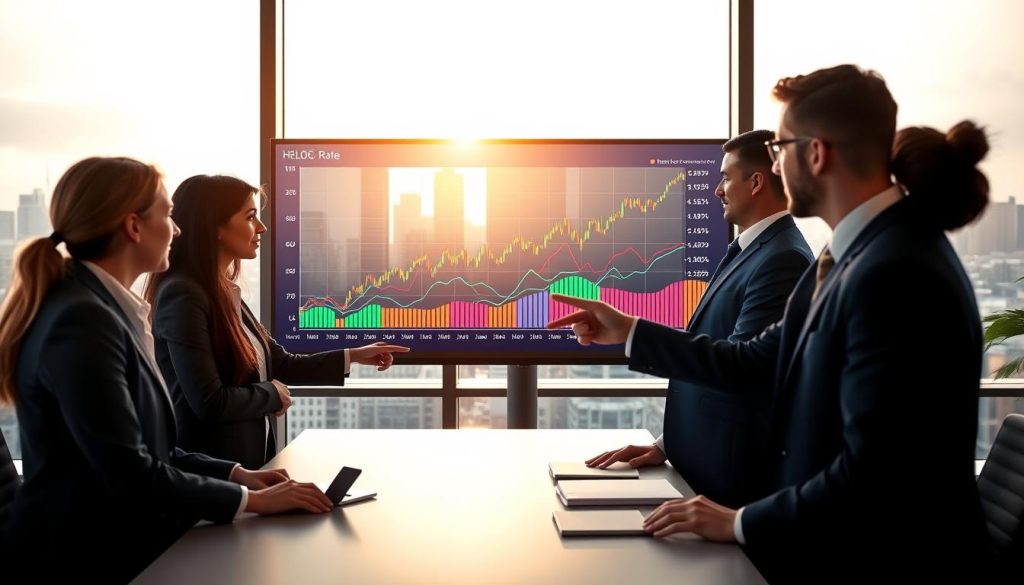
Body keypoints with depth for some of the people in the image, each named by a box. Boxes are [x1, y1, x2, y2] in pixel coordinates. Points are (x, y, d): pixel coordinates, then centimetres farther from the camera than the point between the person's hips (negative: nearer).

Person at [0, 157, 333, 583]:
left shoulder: (104, 308, 10)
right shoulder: (82, 319, -20)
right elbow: (130, 473, -22)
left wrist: (236, 474, 4)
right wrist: (251, 500, -13)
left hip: (118, 542, 9)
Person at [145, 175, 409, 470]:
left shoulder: (225, 292, 8)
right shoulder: (183, 295, -20)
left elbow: (280, 364, 13)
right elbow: (210, 403, -26)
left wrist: (352, 356, 11)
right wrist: (272, 394, -10)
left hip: (245, 460, 9)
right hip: (208, 471, -9)